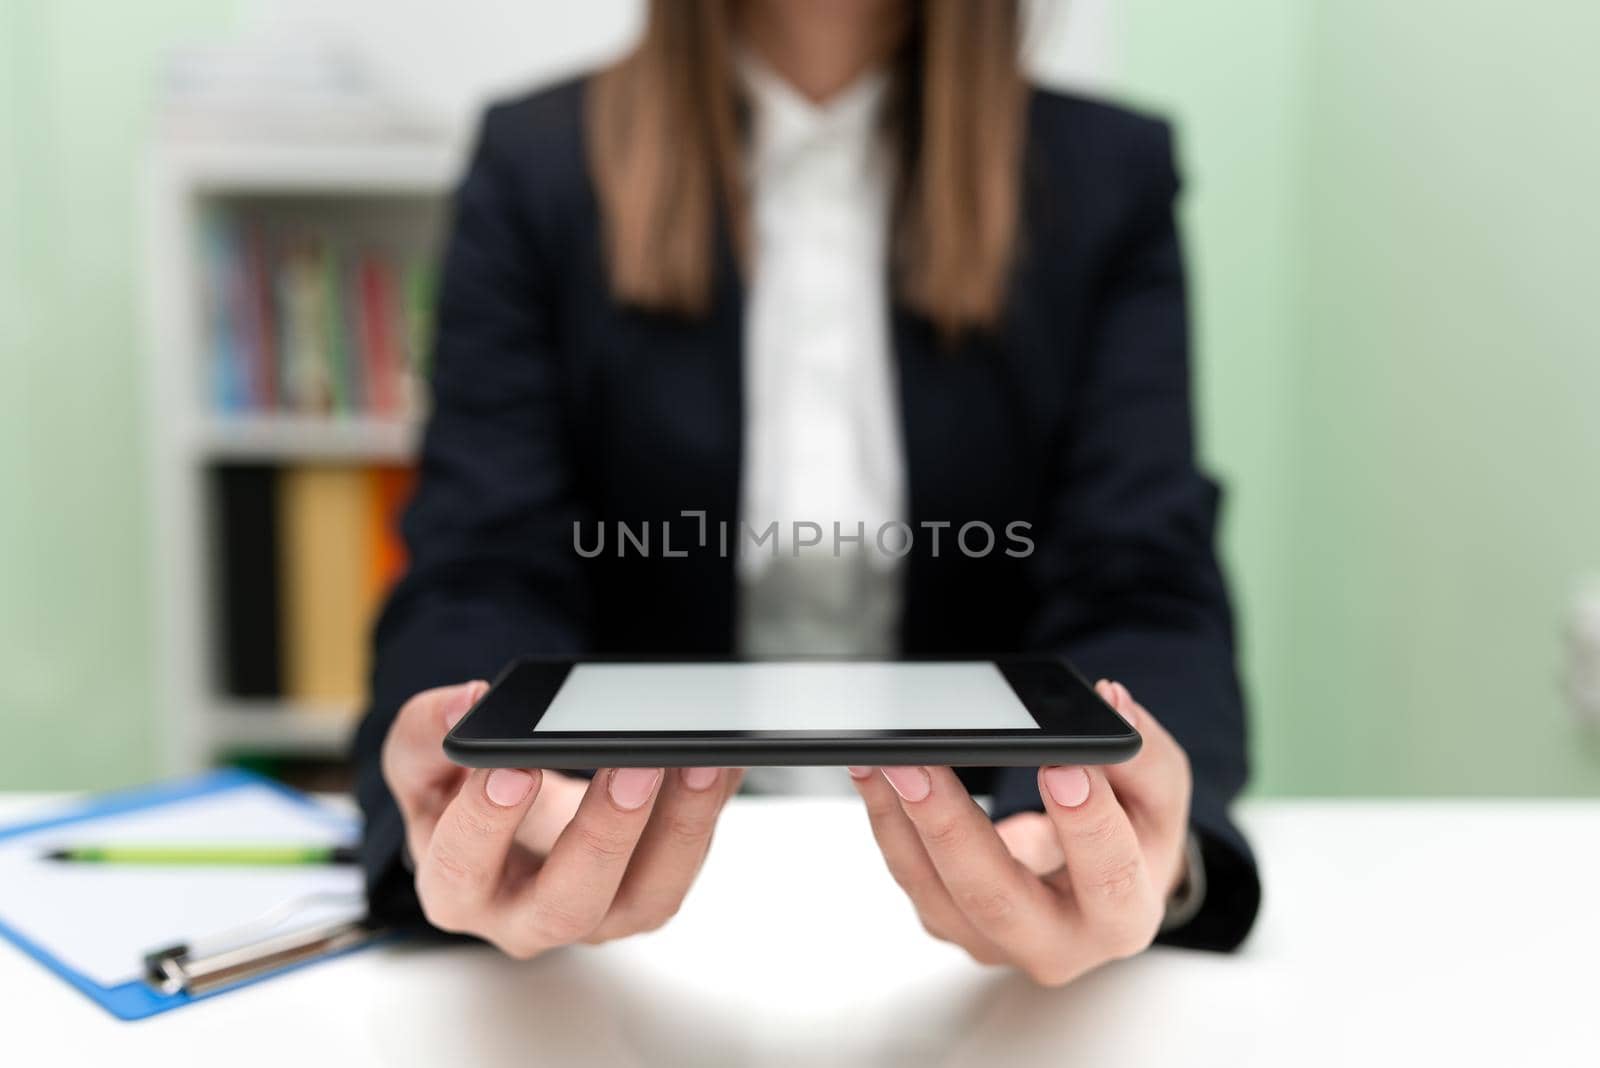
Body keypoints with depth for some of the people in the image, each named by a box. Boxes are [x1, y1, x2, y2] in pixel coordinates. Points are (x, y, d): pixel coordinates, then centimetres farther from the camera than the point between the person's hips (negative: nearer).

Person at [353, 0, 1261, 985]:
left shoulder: (1110, 178, 2)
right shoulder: (534, 165, 1)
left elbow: (1143, 590, -9)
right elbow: (485, 580, -9)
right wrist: (490, 814, -32)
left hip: (995, 855, 0)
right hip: (619, 871, 2)